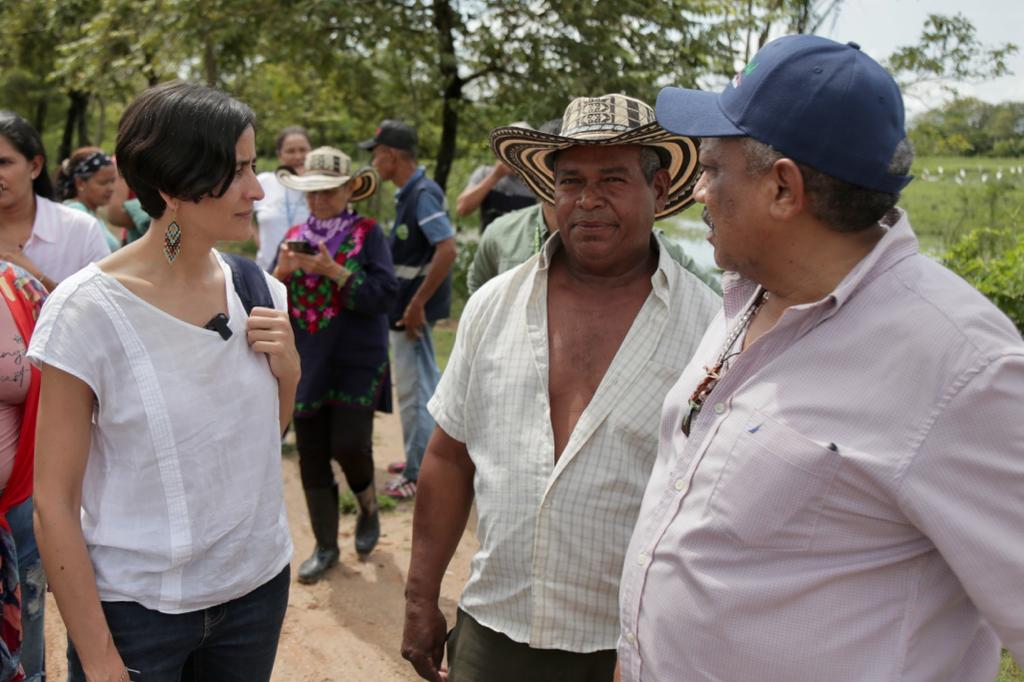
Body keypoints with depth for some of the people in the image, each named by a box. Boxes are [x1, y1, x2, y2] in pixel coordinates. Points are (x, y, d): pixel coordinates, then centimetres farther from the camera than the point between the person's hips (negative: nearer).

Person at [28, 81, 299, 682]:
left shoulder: (257, 289, -3)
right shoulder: (89, 307, -17)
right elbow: (54, 502, -13)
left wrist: (287, 366, -9)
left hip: (259, 585, 5)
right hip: (137, 608, -4)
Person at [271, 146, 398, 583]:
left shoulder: (368, 234, -3)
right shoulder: (294, 237, 10)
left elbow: (384, 295, -14)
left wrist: (334, 270, -22)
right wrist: (281, 272, -13)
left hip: (356, 362, -4)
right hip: (307, 363, 4)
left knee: (349, 444, -12)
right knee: (312, 455, 6)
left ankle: (368, 506, 23)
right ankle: (325, 546, 21)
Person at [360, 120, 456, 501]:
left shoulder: (423, 194, -19)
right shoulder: (408, 193, 10)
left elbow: (447, 249, -28)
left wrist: (417, 304, -26)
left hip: (414, 307, -10)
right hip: (408, 302, 10)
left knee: (413, 389, -2)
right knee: (426, 382, 19)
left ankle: (420, 475, 8)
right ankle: (426, 459, 32)